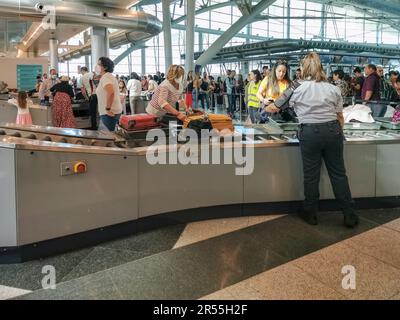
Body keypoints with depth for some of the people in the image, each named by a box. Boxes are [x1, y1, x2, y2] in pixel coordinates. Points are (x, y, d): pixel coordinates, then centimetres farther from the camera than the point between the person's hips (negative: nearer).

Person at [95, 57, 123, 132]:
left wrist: (107, 109, -28)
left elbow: (110, 92, -33)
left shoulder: (105, 77, -15)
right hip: (114, 112, 10)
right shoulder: (108, 76, 17)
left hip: (109, 114, -10)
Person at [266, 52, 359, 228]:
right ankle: (350, 215, 16)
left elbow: (273, 108, 10)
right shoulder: (333, 89, 6)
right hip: (332, 131, 3)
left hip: (310, 132, -2)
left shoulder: (298, 89, 0)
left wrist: (267, 107, 31)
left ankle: (310, 214, 23)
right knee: (338, 173, 10)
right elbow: (340, 117, 8)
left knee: (311, 175, 9)